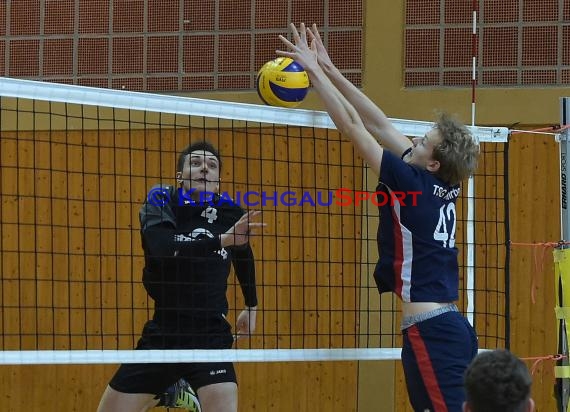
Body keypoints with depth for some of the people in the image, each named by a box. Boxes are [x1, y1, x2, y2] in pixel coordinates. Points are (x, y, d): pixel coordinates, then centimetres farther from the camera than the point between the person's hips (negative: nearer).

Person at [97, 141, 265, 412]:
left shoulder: (230, 213, 1)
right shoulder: (161, 200, -6)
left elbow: (244, 256, 23)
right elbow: (163, 248, -27)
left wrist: (251, 305, 33)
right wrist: (223, 239, -35)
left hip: (211, 336, 0)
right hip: (162, 333, 0)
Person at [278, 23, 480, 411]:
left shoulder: (413, 185, -8)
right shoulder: (443, 189, 12)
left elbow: (354, 125, -5)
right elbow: (379, 124, 17)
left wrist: (314, 71, 2)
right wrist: (329, 69, 20)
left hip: (429, 331, -8)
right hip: (453, 326, 8)